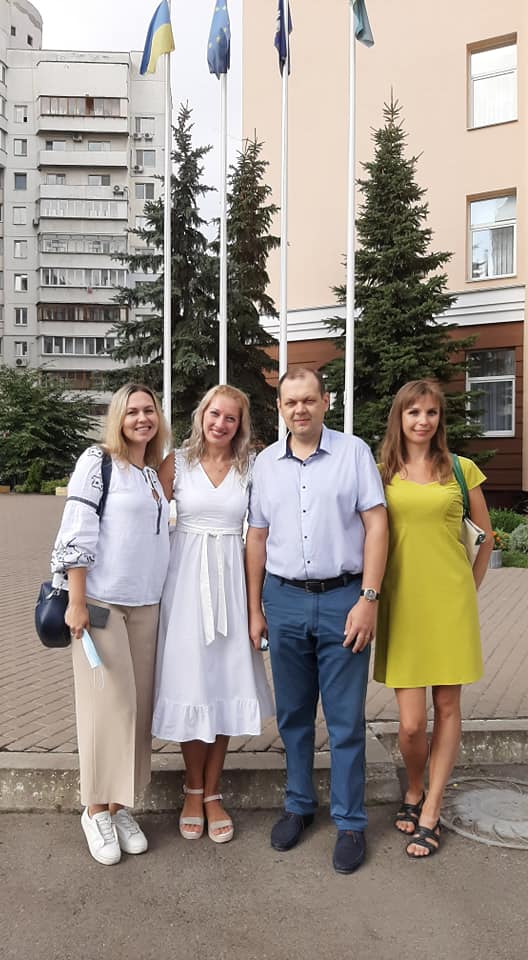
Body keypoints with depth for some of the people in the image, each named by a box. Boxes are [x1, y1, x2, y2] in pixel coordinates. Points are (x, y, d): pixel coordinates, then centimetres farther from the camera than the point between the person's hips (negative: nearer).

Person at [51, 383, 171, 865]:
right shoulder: (98, 462, -7)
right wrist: (76, 602, -16)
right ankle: (96, 810, 16)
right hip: (101, 603, -6)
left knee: (138, 705, 9)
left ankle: (120, 804, 23)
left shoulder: (153, 473, 13)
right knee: (107, 704, -1)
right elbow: (76, 535, -12)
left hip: (146, 606, 6)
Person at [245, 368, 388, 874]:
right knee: (293, 714, 15)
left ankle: (350, 822, 21)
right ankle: (298, 805, 33)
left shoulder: (354, 452, -1)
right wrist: (255, 609, 10)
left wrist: (368, 599, -12)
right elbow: (257, 537, 11)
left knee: (346, 719, 5)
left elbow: (376, 525, -5)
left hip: (343, 599, -3)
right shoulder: (266, 462, 8)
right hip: (285, 601, 3)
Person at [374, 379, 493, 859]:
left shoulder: (461, 470, 5)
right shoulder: (381, 473, 5)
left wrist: (468, 590, 9)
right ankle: (414, 791, 29)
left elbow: (486, 535, 13)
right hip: (401, 602, 0)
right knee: (411, 721, -2)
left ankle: (430, 813, 23)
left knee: (447, 706, 7)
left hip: (450, 602, 1)